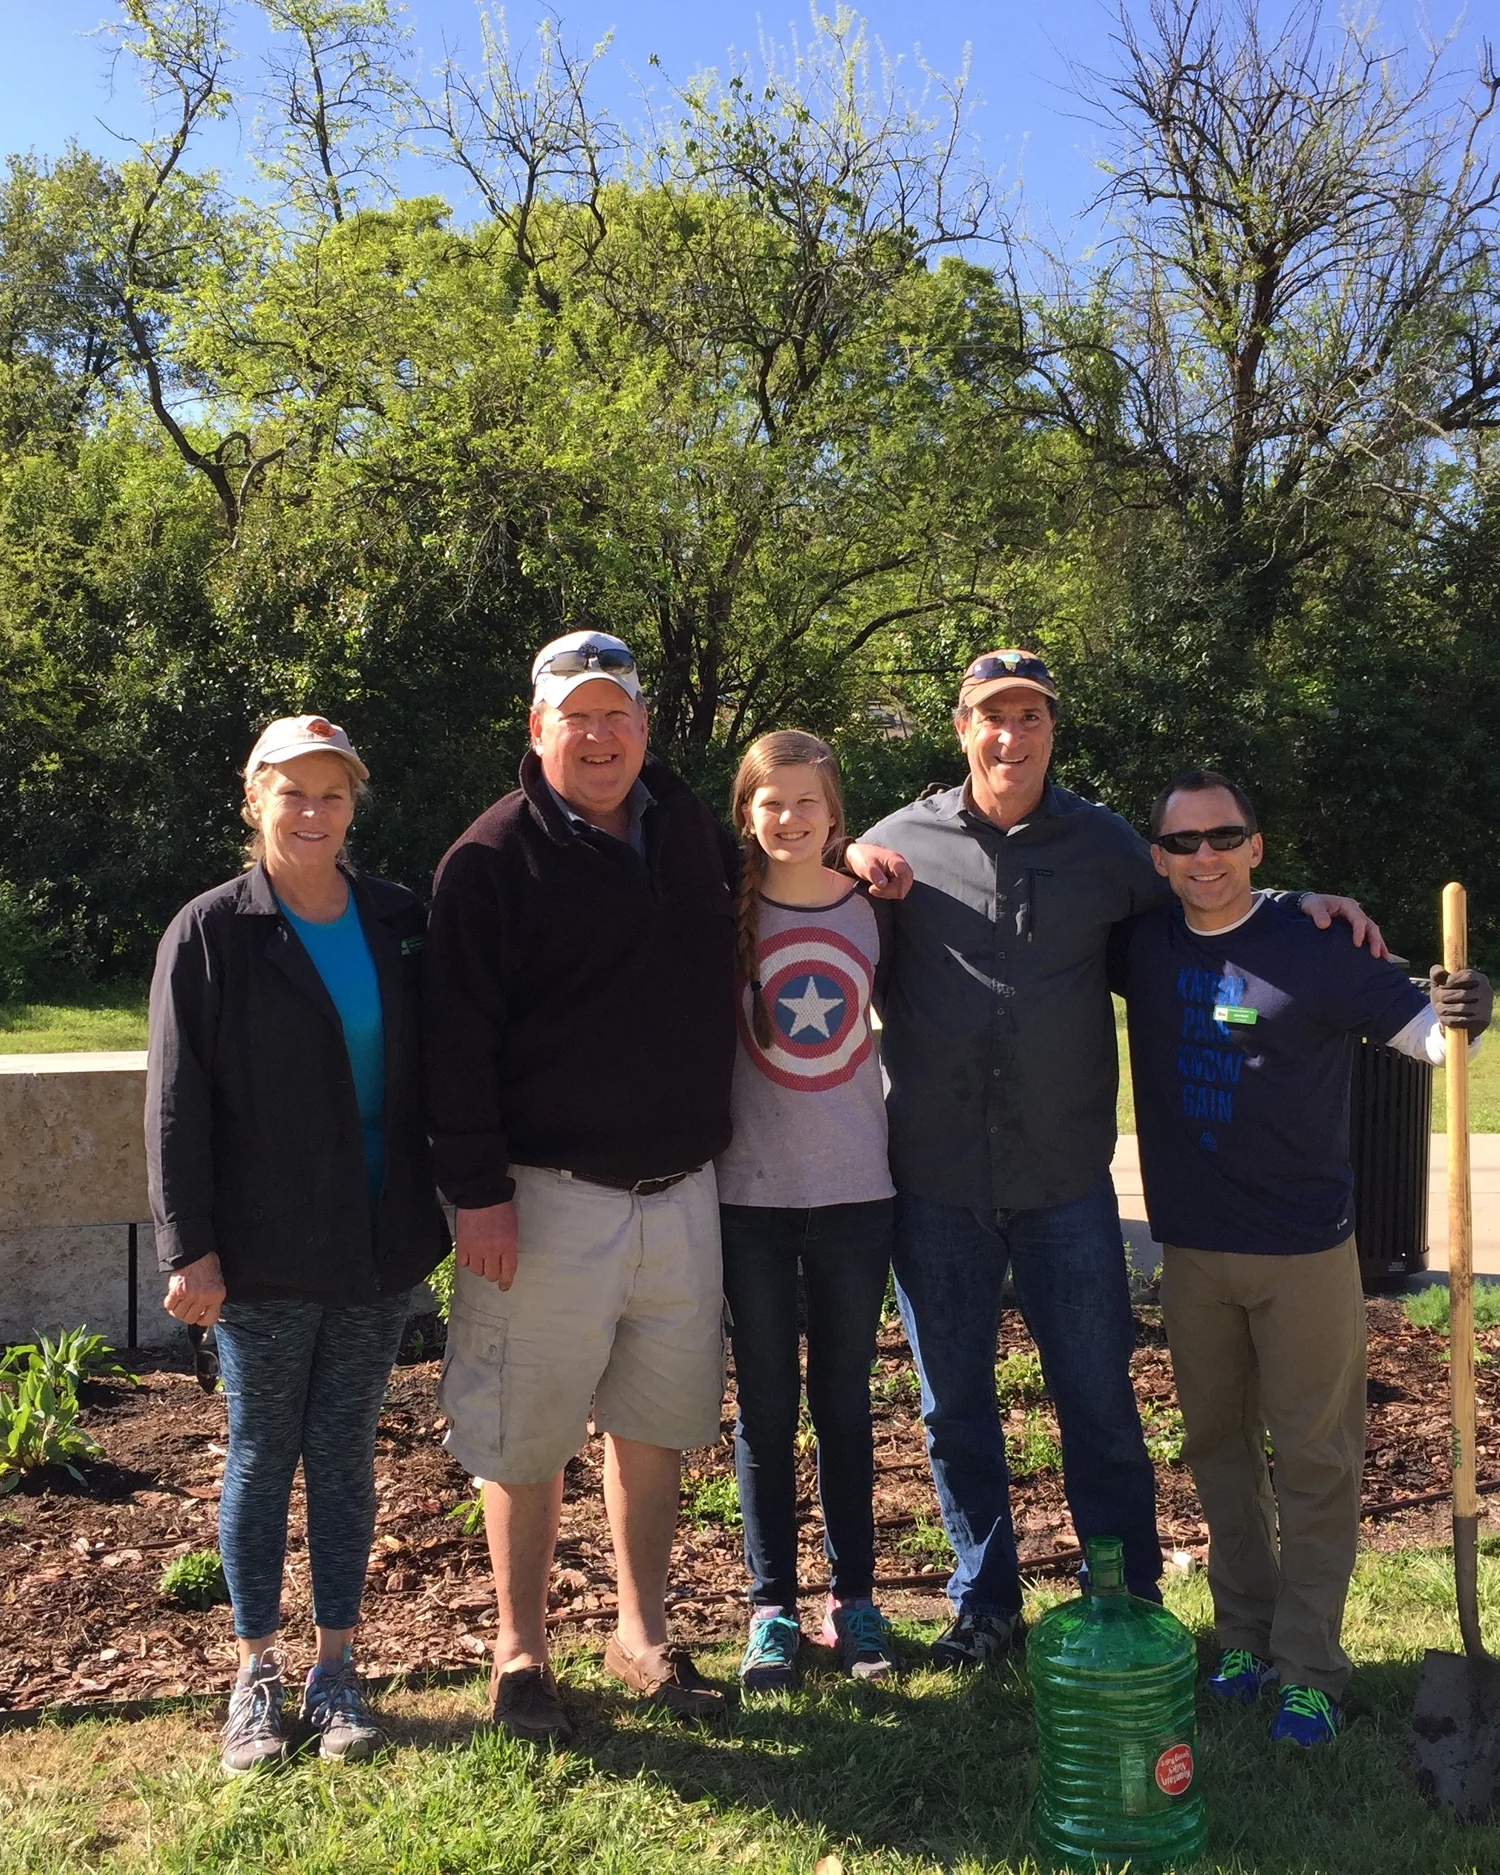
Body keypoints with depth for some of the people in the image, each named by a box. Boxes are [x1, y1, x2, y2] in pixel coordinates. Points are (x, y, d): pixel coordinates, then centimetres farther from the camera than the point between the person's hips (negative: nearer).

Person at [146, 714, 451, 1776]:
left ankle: (338, 1668, 25)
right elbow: (177, 1102, -6)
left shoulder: (401, 923, 5)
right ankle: (257, 1675, 24)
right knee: (262, 1457, 8)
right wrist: (190, 1246, -11)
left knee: (345, 1457, 11)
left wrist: (453, 1205, 7)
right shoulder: (210, 933, -4)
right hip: (264, 1255, -2)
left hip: (379, 1250, 3)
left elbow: (430, 1076, 10)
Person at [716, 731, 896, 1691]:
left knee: (846, 1400, 12)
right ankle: (772, 1607, 20)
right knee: (767, 1405, 7)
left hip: (855, 1188, 1)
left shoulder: (872, 908, 2)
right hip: (751, 1190, -1)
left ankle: (853, 1596, 25)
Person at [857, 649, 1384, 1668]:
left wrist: (1302, 904, 2)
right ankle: (985, 1603, 32)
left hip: (1066, 1179, 0)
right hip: (935, 1182, 1)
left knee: (1100, 1405, 8)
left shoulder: (1104, 843, 4)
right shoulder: (903, 842, 2)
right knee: (956, 1410, 13)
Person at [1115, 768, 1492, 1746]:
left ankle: (1308, 1666, 16)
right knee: (1218, 1445, 15)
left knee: (1315, 1456, 5)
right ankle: (1245, 1633, 30)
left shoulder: (1314, 945, -12)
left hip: (1305, 1244, -4)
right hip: (1192, 1245, 4)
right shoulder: (1145, 944, 1)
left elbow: (1416, 1026, -14)